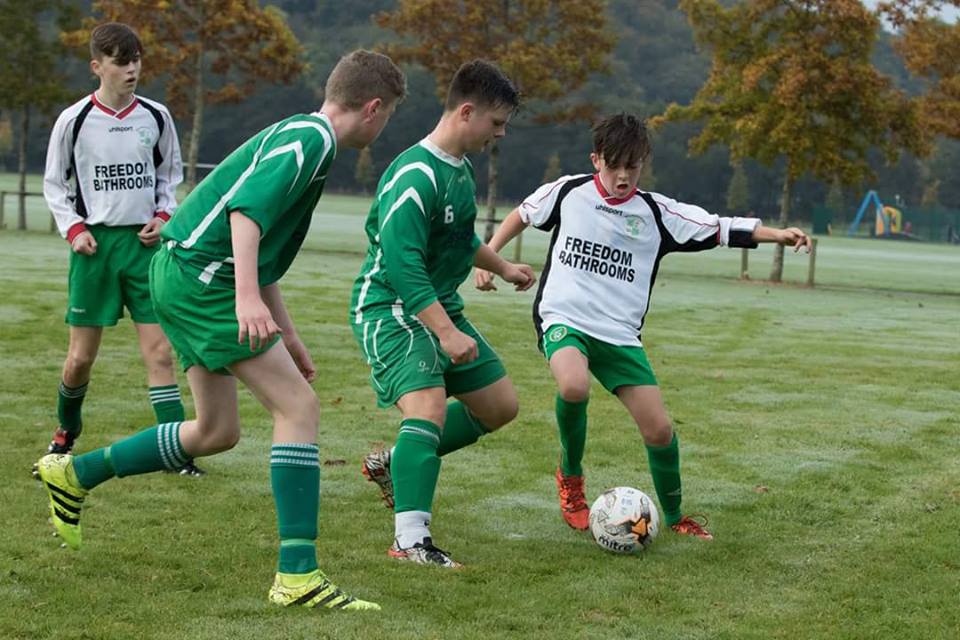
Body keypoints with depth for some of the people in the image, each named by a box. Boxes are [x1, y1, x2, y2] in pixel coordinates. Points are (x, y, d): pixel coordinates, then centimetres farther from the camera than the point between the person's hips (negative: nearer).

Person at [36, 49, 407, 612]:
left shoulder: (301, 135, 21)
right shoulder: (311, 138, -11)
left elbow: (264, 251, 27)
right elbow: (246, 208, -27)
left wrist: (287, 336, 27)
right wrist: (247, 297, -38)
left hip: (185, 275, 10)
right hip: (201, 276, -10)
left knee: (218, 432, 17)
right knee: (299, 406, -13)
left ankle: (75, 474, 29)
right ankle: (298, 575, -16)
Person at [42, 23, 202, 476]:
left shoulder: (156, 117, 3)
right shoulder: (74, 120, -3)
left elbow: (171, 174, 16)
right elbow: (55, 184, 8)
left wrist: (163, 215, 0)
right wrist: (73, 229, -4)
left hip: (145, 241, 1)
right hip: (96, 243, -1)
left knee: (160, 353, -6)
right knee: (81, 357, 5)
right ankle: (66, 430, 33)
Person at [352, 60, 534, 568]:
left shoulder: (459, 168, 8)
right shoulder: (416, 175, -23)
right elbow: (402, 265, -30)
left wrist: (502, 267, 38)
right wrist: (447, 334, -33)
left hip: (440, 306, 10)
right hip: (389, 308, -10)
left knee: (499, 405, 13)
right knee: (429, 407, -28)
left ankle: (394, 464, 25)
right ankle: (411, 540, -26)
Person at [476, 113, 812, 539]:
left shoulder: (656, 213, 1)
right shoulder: (568, 192, 1)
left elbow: (719, 229, -2)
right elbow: (521, 216, 18)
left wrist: (775, 234, -14)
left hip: (620, 335, 2)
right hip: (563, 319, -2)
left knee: (659, 428, -5)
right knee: (574, 386, -34)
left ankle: (673, 517, 21)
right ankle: (570, 474, -4)